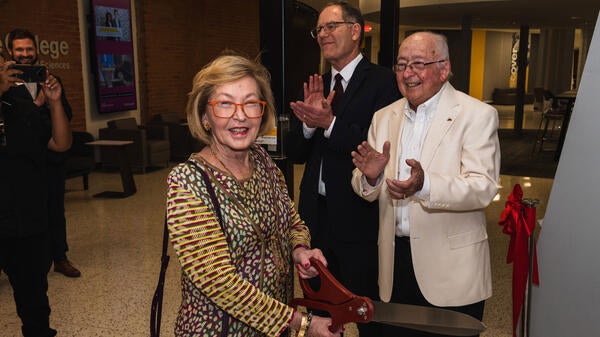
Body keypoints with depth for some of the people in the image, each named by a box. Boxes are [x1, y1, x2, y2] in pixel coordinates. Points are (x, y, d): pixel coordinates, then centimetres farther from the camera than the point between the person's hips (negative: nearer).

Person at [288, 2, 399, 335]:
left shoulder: (382, 81, -9)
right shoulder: (315, 87, 10)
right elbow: (296, 154, 5)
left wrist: (330, 124, -25)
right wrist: (308, 123, -13)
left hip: (358, 217, -6)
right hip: (316, 214, 6)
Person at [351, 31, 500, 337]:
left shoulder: (477, 115, -6)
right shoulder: (384, 117, 8)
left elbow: (484, 188, -18)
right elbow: (367, 193, 7)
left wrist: (425, 185, -34)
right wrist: (370, 176, -16)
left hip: (451, 268, -4)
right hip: (395, 262, 4)